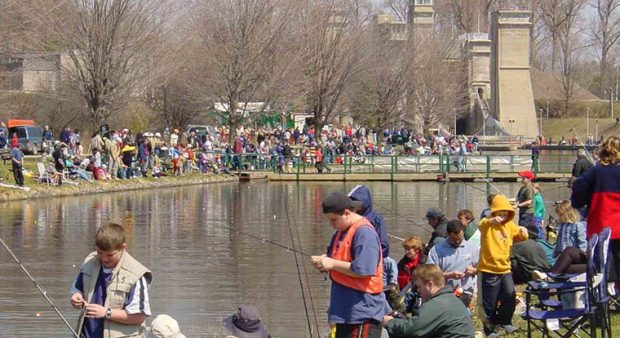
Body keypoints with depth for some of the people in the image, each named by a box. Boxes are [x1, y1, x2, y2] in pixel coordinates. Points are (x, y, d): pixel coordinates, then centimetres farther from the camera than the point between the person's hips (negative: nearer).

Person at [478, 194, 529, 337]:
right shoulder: (488, 225, -10)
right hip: (489, 270, -5)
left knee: (510, 296, -3)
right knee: (490, 302, 3)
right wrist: (492, 221, -58)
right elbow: (481, 225, -33)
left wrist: (524, 232, -10)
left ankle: (505, 321, 19)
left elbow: (521, 237, 17)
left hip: (505, 268, 5)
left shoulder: (509, 225, 8)